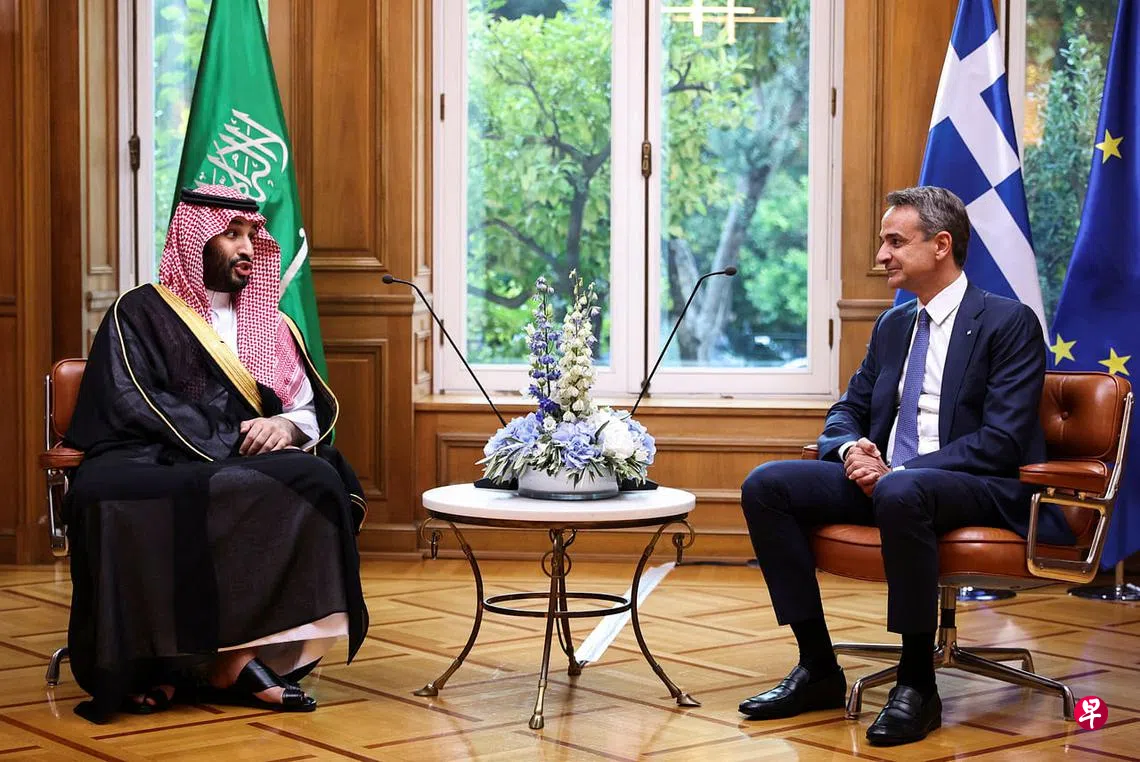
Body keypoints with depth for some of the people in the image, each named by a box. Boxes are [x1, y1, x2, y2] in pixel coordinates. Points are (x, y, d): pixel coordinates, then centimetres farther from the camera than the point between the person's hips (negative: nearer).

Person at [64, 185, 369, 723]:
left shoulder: (270, 324, 24)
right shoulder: (139, 313, 10)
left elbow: (312, 409, 18)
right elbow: (132, 403, -5)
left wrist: (286, 425, -8)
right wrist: (229, 442, -15)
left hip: (252, 467, 4)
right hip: (155, 464, -4)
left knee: (315, 478, -30)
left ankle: (236, 654, -30)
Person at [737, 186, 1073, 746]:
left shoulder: (1009, 322, -5)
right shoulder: (892, 326, 18)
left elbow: (1002, 441, -14)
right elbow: (848, 410, 21)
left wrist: (900, 470, -21)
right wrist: (852, 448, -5)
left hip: (982, 490, -7)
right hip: (885, 480, 7)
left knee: (902, 491, -41)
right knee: (765, 485, -13)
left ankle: (917, 684, -27)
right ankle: (818, 669, -9)